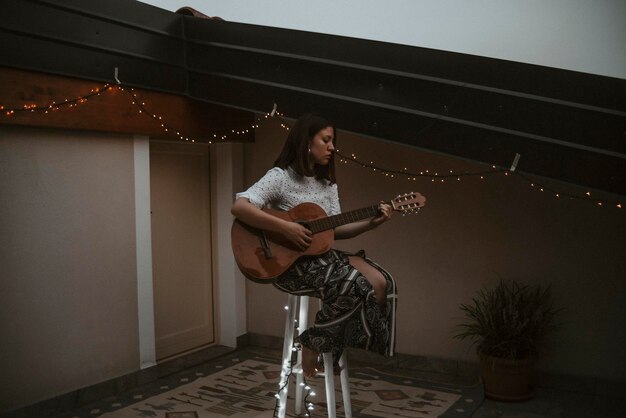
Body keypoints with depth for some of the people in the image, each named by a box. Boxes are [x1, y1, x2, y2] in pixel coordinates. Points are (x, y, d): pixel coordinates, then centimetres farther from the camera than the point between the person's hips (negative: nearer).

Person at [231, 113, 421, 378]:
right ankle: (315, 344, -6)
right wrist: (285, 228, -28)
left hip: (323, 254, 7)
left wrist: (371, 224, -5)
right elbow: (239, 207, -23)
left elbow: (335, 230, 10)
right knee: (356, 285, -26)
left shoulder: (328, 185, 13)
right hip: (288, 262, -7)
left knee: (381, 282, -13)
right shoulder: (280, 177, -10)